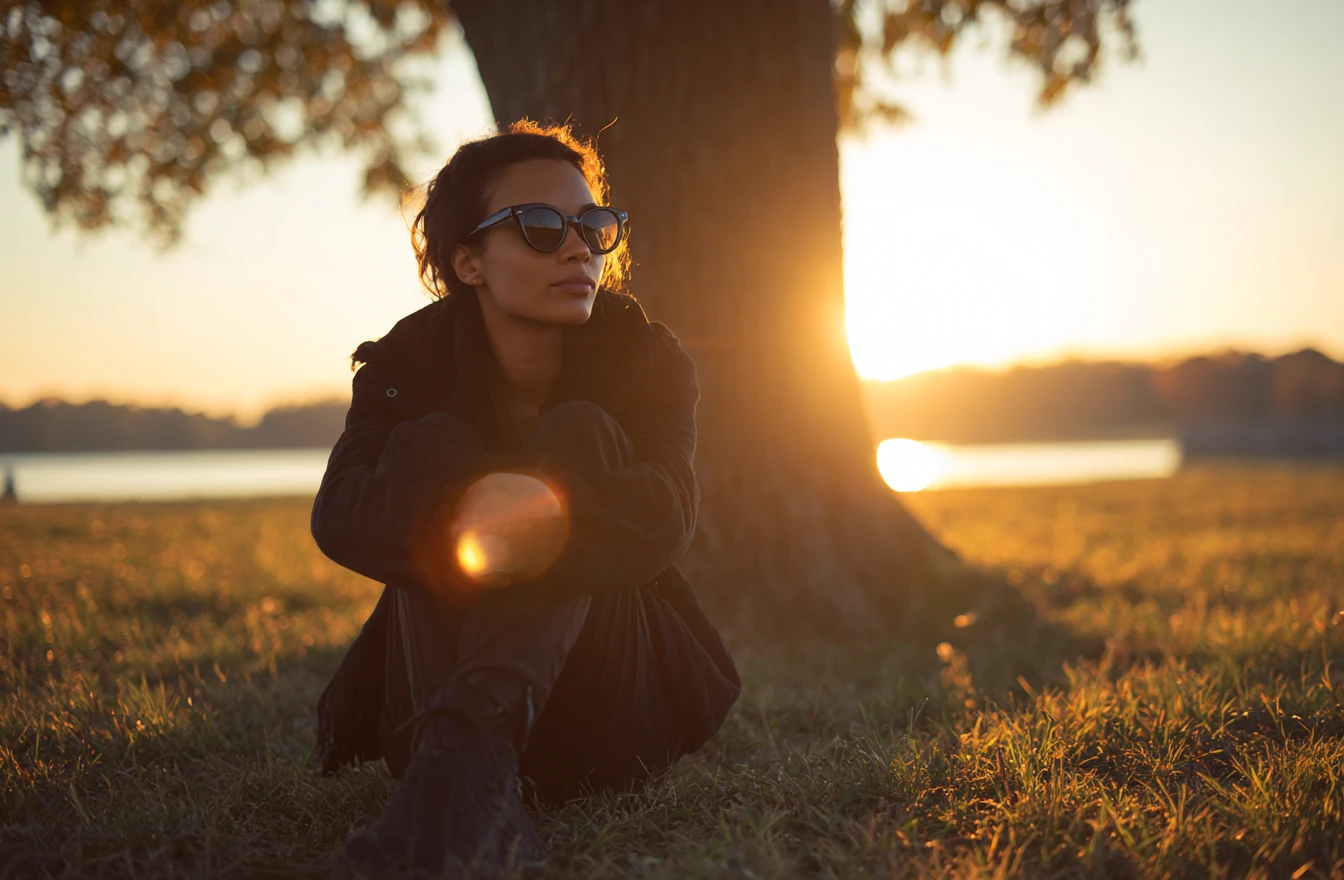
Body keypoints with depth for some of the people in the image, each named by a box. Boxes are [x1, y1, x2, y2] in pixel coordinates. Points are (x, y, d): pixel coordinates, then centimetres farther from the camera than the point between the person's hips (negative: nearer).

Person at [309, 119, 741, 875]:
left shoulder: (646, 358, -5)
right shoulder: (409, 362, -4)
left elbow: (665, 510, -25)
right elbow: (340, 513, -23)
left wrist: (550, 519, -45)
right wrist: (459, 517, -44)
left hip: (602, 720, -1)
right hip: (440, 684, 1)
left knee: (580, 431, -21)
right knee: (427, 444, -22)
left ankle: (467, 749, -43)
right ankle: (490, 793, -41)